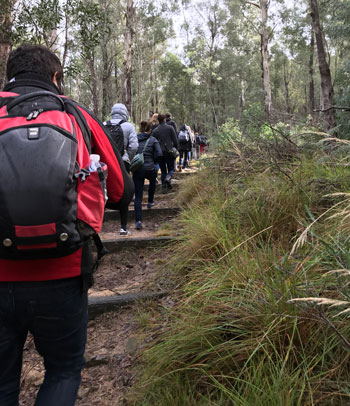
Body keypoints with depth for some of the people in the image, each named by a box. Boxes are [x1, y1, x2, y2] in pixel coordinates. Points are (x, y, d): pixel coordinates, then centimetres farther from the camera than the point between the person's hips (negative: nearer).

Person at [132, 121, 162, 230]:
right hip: (150, 169, 0)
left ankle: (138, 220, -8)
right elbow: (159, 154, -10)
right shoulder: (153, 140, 0)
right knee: (152, 181, 37)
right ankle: (150, 202, 48)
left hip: (137, 170, 0)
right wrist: (152, 161, 7)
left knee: (138, 197, 1)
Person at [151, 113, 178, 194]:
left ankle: (164, 187, 6)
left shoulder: (154, 131, 5)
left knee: (163, 171, 12)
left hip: (159, 153, 2)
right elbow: (175, 140, -2)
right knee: (171, 169, 10)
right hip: (169, 152, -2)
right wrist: (176, 150, 8)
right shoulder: (170, 128, -1)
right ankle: (168, 177, -22)